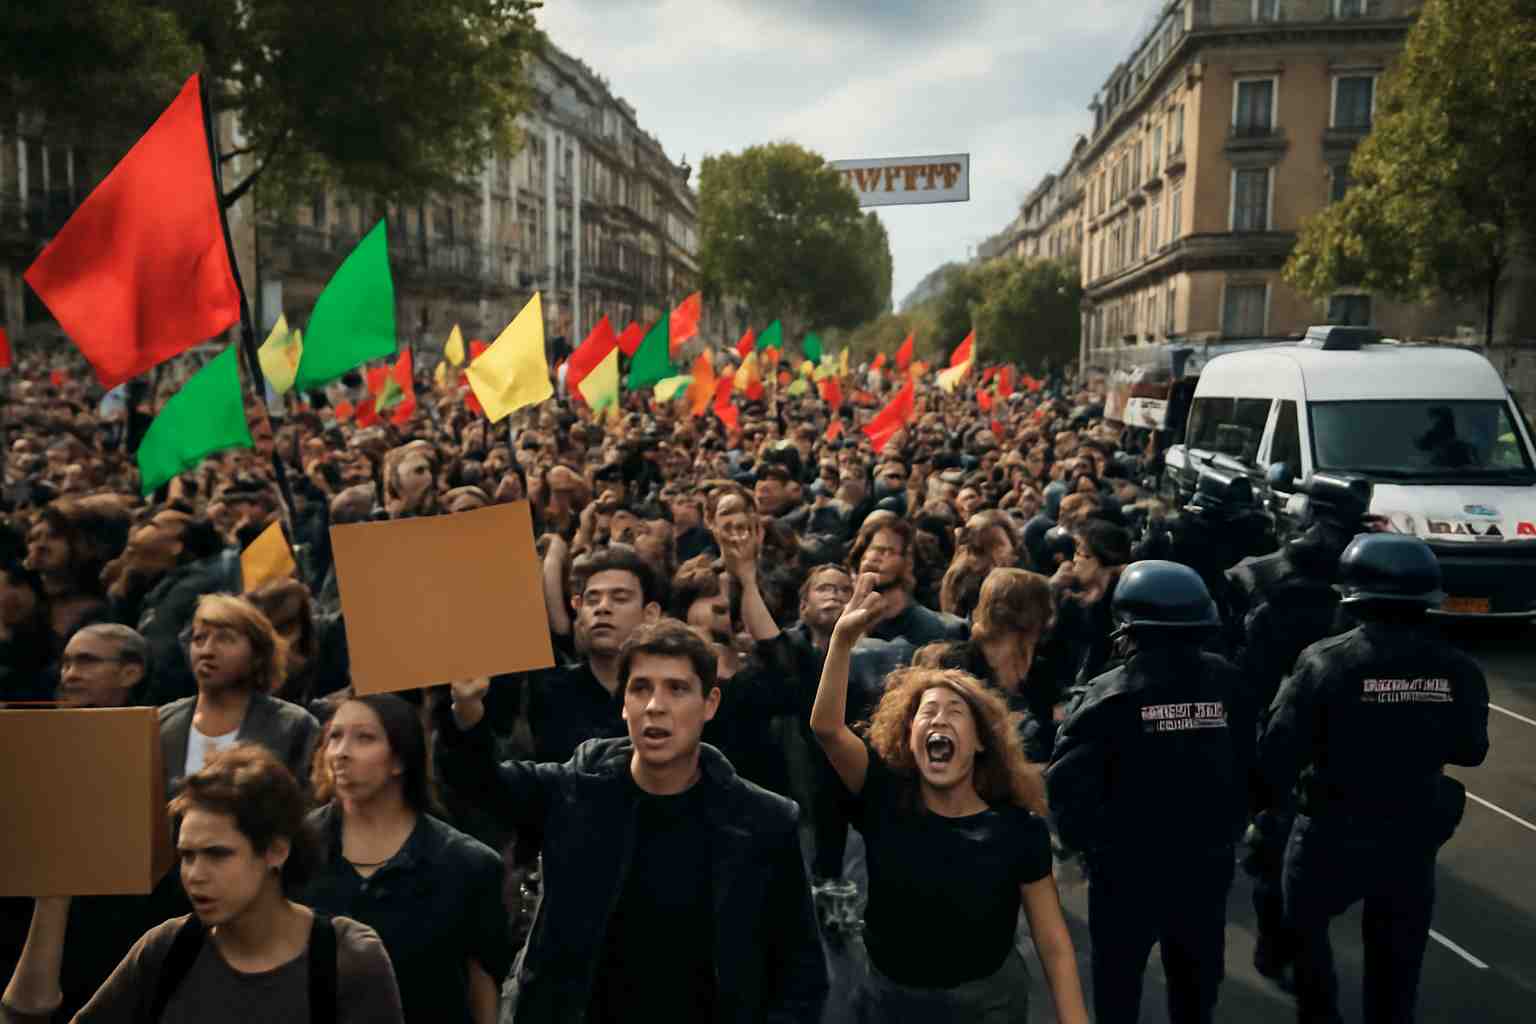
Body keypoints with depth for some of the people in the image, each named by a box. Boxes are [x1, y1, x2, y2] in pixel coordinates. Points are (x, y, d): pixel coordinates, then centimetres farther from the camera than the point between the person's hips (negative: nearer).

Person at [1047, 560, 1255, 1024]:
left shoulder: (1113, 692, -18)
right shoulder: (1225, 681, -6)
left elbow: (1067, 780, -22)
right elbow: (1248, 767, 1)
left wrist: (1086, 842, -6)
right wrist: (1228, 833, 14)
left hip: (1129, 867, -4)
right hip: (1207, 863, 4)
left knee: (1118, 984, 16)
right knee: (1195, 987, 24)